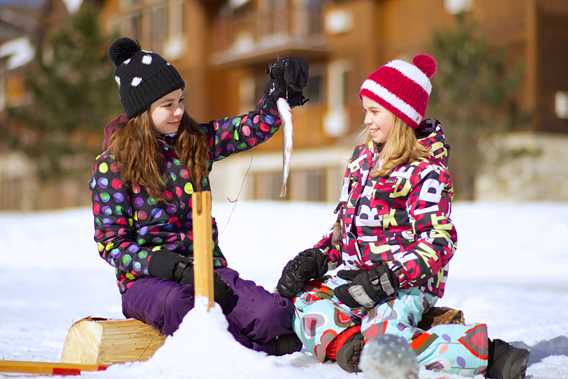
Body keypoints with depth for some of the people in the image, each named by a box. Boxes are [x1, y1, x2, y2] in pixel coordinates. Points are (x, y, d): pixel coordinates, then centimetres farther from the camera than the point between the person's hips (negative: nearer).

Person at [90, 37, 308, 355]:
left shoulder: (198, 141, 8)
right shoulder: (111, 165, -3)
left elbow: (257, 126, 5)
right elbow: (111, 243, -7)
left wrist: (280, 90, -16)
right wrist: (172, 267, -20)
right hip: (146, 279, -3)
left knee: (270, 313, -27)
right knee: (177, 301, -40)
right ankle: (257, 352, -27)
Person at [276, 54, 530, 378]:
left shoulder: (426, 170, -7)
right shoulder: (364, 157, 15)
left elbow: (439, 241, -15)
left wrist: (389, 277, -25)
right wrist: (316, 258, 3)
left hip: (407, 282, -7)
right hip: (355, 276, 7)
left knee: (382, 334, -34)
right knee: (304, 304, -16)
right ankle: (350, 346, -37)